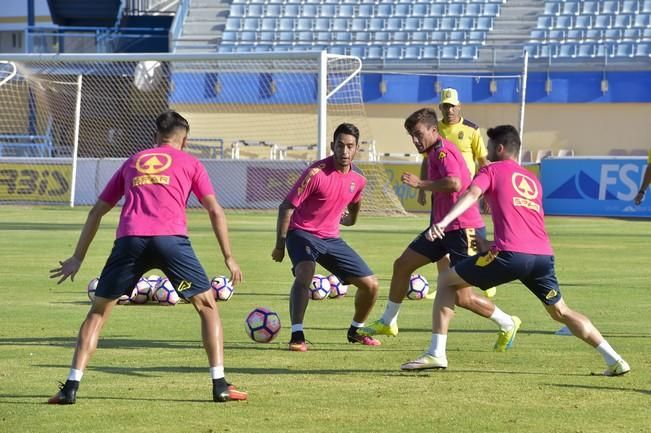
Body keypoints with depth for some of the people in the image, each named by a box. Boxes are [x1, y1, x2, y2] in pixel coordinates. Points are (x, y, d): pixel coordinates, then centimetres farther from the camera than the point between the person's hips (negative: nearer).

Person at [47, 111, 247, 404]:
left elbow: (97, 211, 28)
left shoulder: (133, 162, 29)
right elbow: (215, 210, 12)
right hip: (171, 238, -2)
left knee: (98, 311, 13)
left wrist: (78, 258, 30)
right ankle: (220, 386, 3)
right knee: (207, 306, 13)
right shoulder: (190, 163, 21)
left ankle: (71, 387, 3)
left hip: (130, 238, 2)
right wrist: (228, 258, 13)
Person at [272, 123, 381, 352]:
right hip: (302, 233, -6)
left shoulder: (358, 180, -1)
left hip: (331, 238, 6)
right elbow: (286, 207, -14)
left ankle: (355, 331, 29)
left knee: (370, 285, 4)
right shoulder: (317, 173, -19)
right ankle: (297, 336, -39)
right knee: (304, 274, -36)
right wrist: (280, 245, -12)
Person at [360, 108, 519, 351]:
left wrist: (420, 184, -26)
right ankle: (388, 322, 30)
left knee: (462, 298, -8)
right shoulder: (434, 153, 14)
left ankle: (507, 325, 13)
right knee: (402, 265, 15)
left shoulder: (443, 152, -17)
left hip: (463, 229, -11)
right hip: (444, 228, 11)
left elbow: (454, 183, -34)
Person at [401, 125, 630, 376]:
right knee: (560, 312, 22)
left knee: (446, 281, 11)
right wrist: (490, 245, 43)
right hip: (543, 255, 6)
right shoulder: (533, 180, 28)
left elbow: (472, 195, -8)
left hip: (511, 254, -6)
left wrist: (444, 221, -23)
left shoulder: (492, 170, 11)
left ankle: (436, 353, 3)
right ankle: (614, 360, 12)